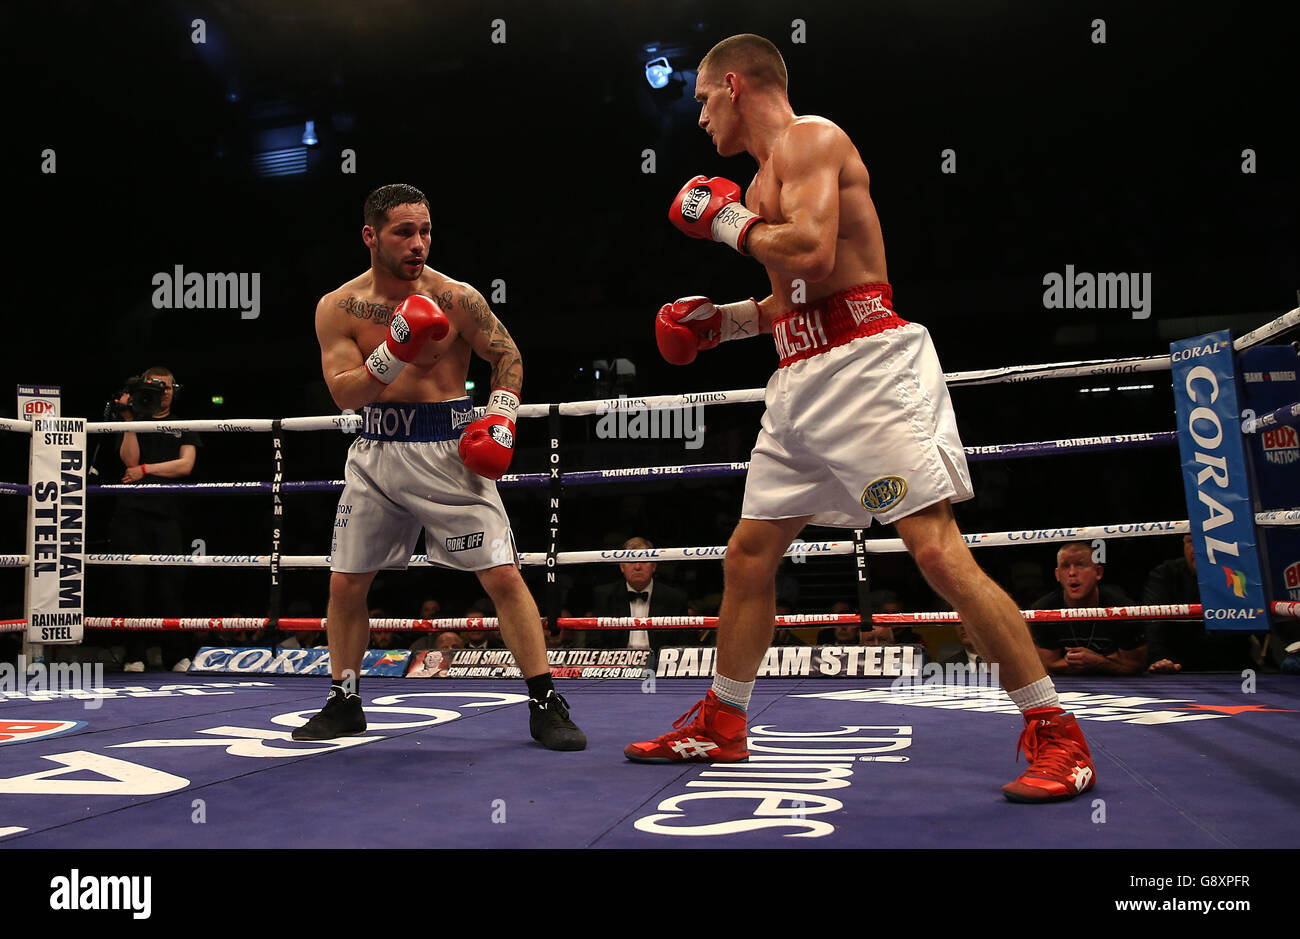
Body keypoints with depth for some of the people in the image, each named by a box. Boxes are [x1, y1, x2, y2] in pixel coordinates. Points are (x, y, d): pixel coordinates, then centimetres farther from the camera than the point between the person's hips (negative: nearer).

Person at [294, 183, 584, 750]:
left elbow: (507, 356, 5)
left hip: (447, 448, -3)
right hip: (376, 450, 3)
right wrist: (394, 352, -23)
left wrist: (501, 418, -10)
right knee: (345, 583, 8)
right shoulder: (338, 308, -2)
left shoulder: (456, 298, -7)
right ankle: (343, 704, 27)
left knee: (503, 576, -8)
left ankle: (545, 706, 1)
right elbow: (344, 394, -9)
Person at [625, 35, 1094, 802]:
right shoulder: (768, 175, 22)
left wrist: (732, 222, -6)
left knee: (937, 547, -15)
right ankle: (720, 727, 25)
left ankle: (1057, 735, -6)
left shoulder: (808, 138, -6)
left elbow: (812, 254, -23)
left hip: (866, 366, -10)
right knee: (749, 552, 12)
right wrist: (721, 322, 15)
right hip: (803, 380, 10)